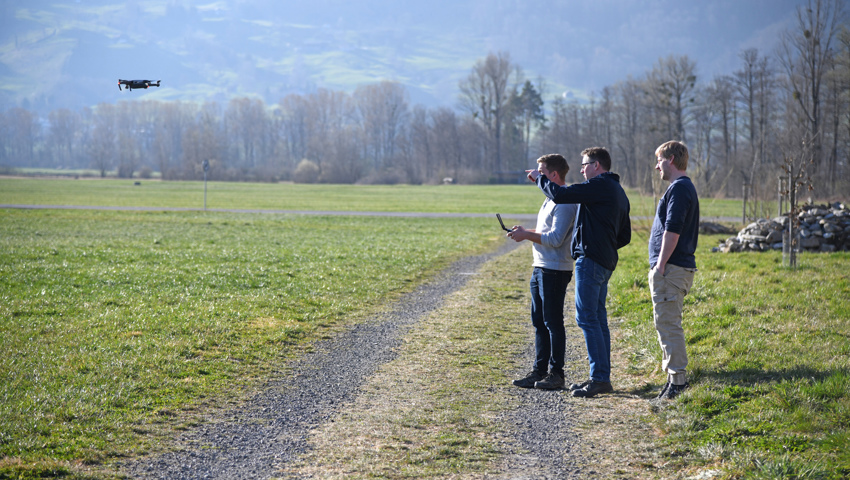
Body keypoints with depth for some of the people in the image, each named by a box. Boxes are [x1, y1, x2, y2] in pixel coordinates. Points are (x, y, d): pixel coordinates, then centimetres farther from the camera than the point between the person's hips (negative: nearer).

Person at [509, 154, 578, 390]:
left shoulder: (565, 203, -15)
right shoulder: (550, 200, 17)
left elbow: (555, 238, -22)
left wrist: (527, 235, -16)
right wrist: (525, 232, 9)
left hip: (555, 271, -10)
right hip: (540, 268, 10)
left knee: (553, 322, -4)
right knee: (539, 322, 12)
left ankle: (556, 373, 2)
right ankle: (539, 371, 18)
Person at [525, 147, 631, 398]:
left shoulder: (600, 186, -11)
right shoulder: (619, 193, 20)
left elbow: (560, 194, -18)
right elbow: (625, 236, 23)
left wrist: (540, 179, -2)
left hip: (590, 261, -10)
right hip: (606, 262, 10)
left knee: (587, 318, -9)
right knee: (598, 320, 12)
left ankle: (600, 378, -10)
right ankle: (601, 377, 14)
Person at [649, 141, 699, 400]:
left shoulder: (679, 188, -13)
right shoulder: (685, 187, 20)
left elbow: (672, 230, -21)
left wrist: (660, 265, -19)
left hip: (671, 268, -11)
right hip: (678, 266, 11)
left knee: (668, 323, -9)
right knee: (666, 323, 15)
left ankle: (677, 380, -7)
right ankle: (674, 376, 20)